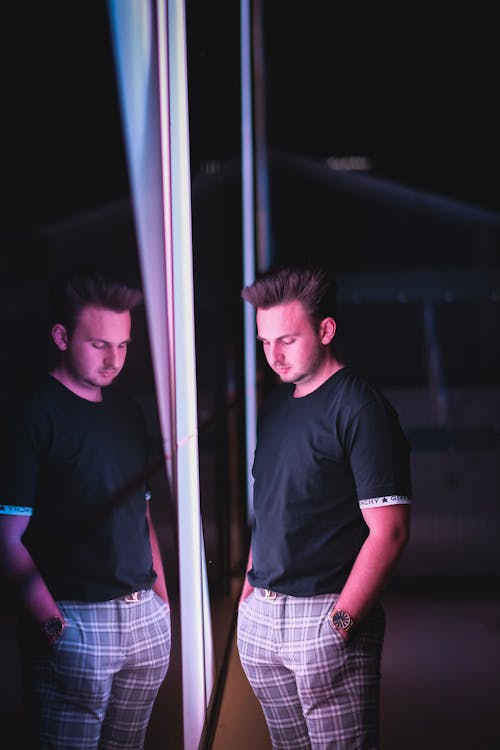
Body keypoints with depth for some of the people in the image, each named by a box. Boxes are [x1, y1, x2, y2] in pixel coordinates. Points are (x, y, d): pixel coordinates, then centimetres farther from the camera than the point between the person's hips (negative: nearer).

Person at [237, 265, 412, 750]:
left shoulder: (361, 409, -11)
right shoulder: (275, 404, 13)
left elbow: (388, 531, -15)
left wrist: (341, 620, -18)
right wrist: (250, 587, 13)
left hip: (325, 615, -7)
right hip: (259, 618, 7)